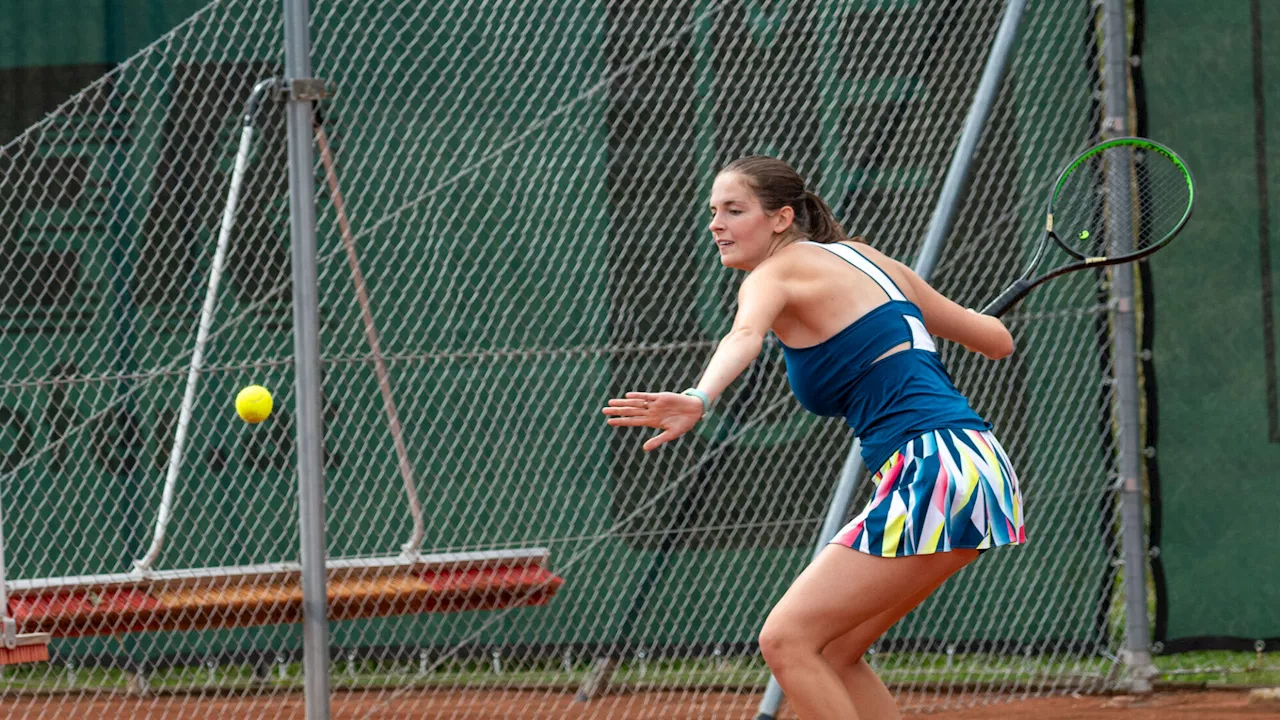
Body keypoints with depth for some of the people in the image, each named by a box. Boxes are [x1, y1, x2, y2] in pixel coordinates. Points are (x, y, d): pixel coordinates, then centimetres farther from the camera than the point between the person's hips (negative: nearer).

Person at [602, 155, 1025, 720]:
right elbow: (998, 340, 25)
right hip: (975, 468, 9)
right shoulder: (869, 260, 20)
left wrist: (699, 398, -50)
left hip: (932, 472, -9)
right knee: (832, 652, 15)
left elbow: (745, 338, -29)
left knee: (787, 641, -10)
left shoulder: (774, 273, -3)